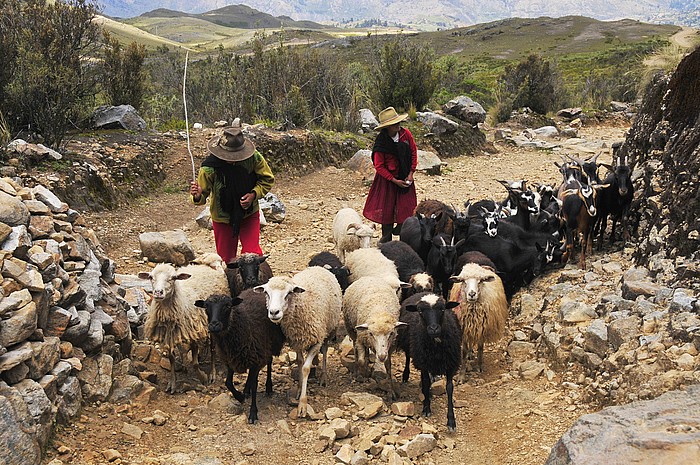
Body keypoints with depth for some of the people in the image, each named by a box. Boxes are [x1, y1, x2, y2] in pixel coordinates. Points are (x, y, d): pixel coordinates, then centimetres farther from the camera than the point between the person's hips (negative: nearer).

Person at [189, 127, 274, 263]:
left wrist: (254, 194, -21)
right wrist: (197, 196, -39)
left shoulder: (253, 158, -19)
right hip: (222, 218, 0)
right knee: (226, 259, 9)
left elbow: (267, 179, -4)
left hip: (249, 214, 0)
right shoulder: (209, 168, -23)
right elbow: (203, 193, -15)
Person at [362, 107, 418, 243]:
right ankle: (386, 236, 22)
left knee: (406, 207, 2)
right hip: (387, 178, -3)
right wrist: (394, 180, -17)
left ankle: (400, 231, 23)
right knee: (386, 208, 6)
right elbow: (379, 166, -14)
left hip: (405, 177, 3)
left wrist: (411, 173, -4)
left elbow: (414, 152, 2)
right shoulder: (381, 143, -20)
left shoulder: (406, 134, -10)